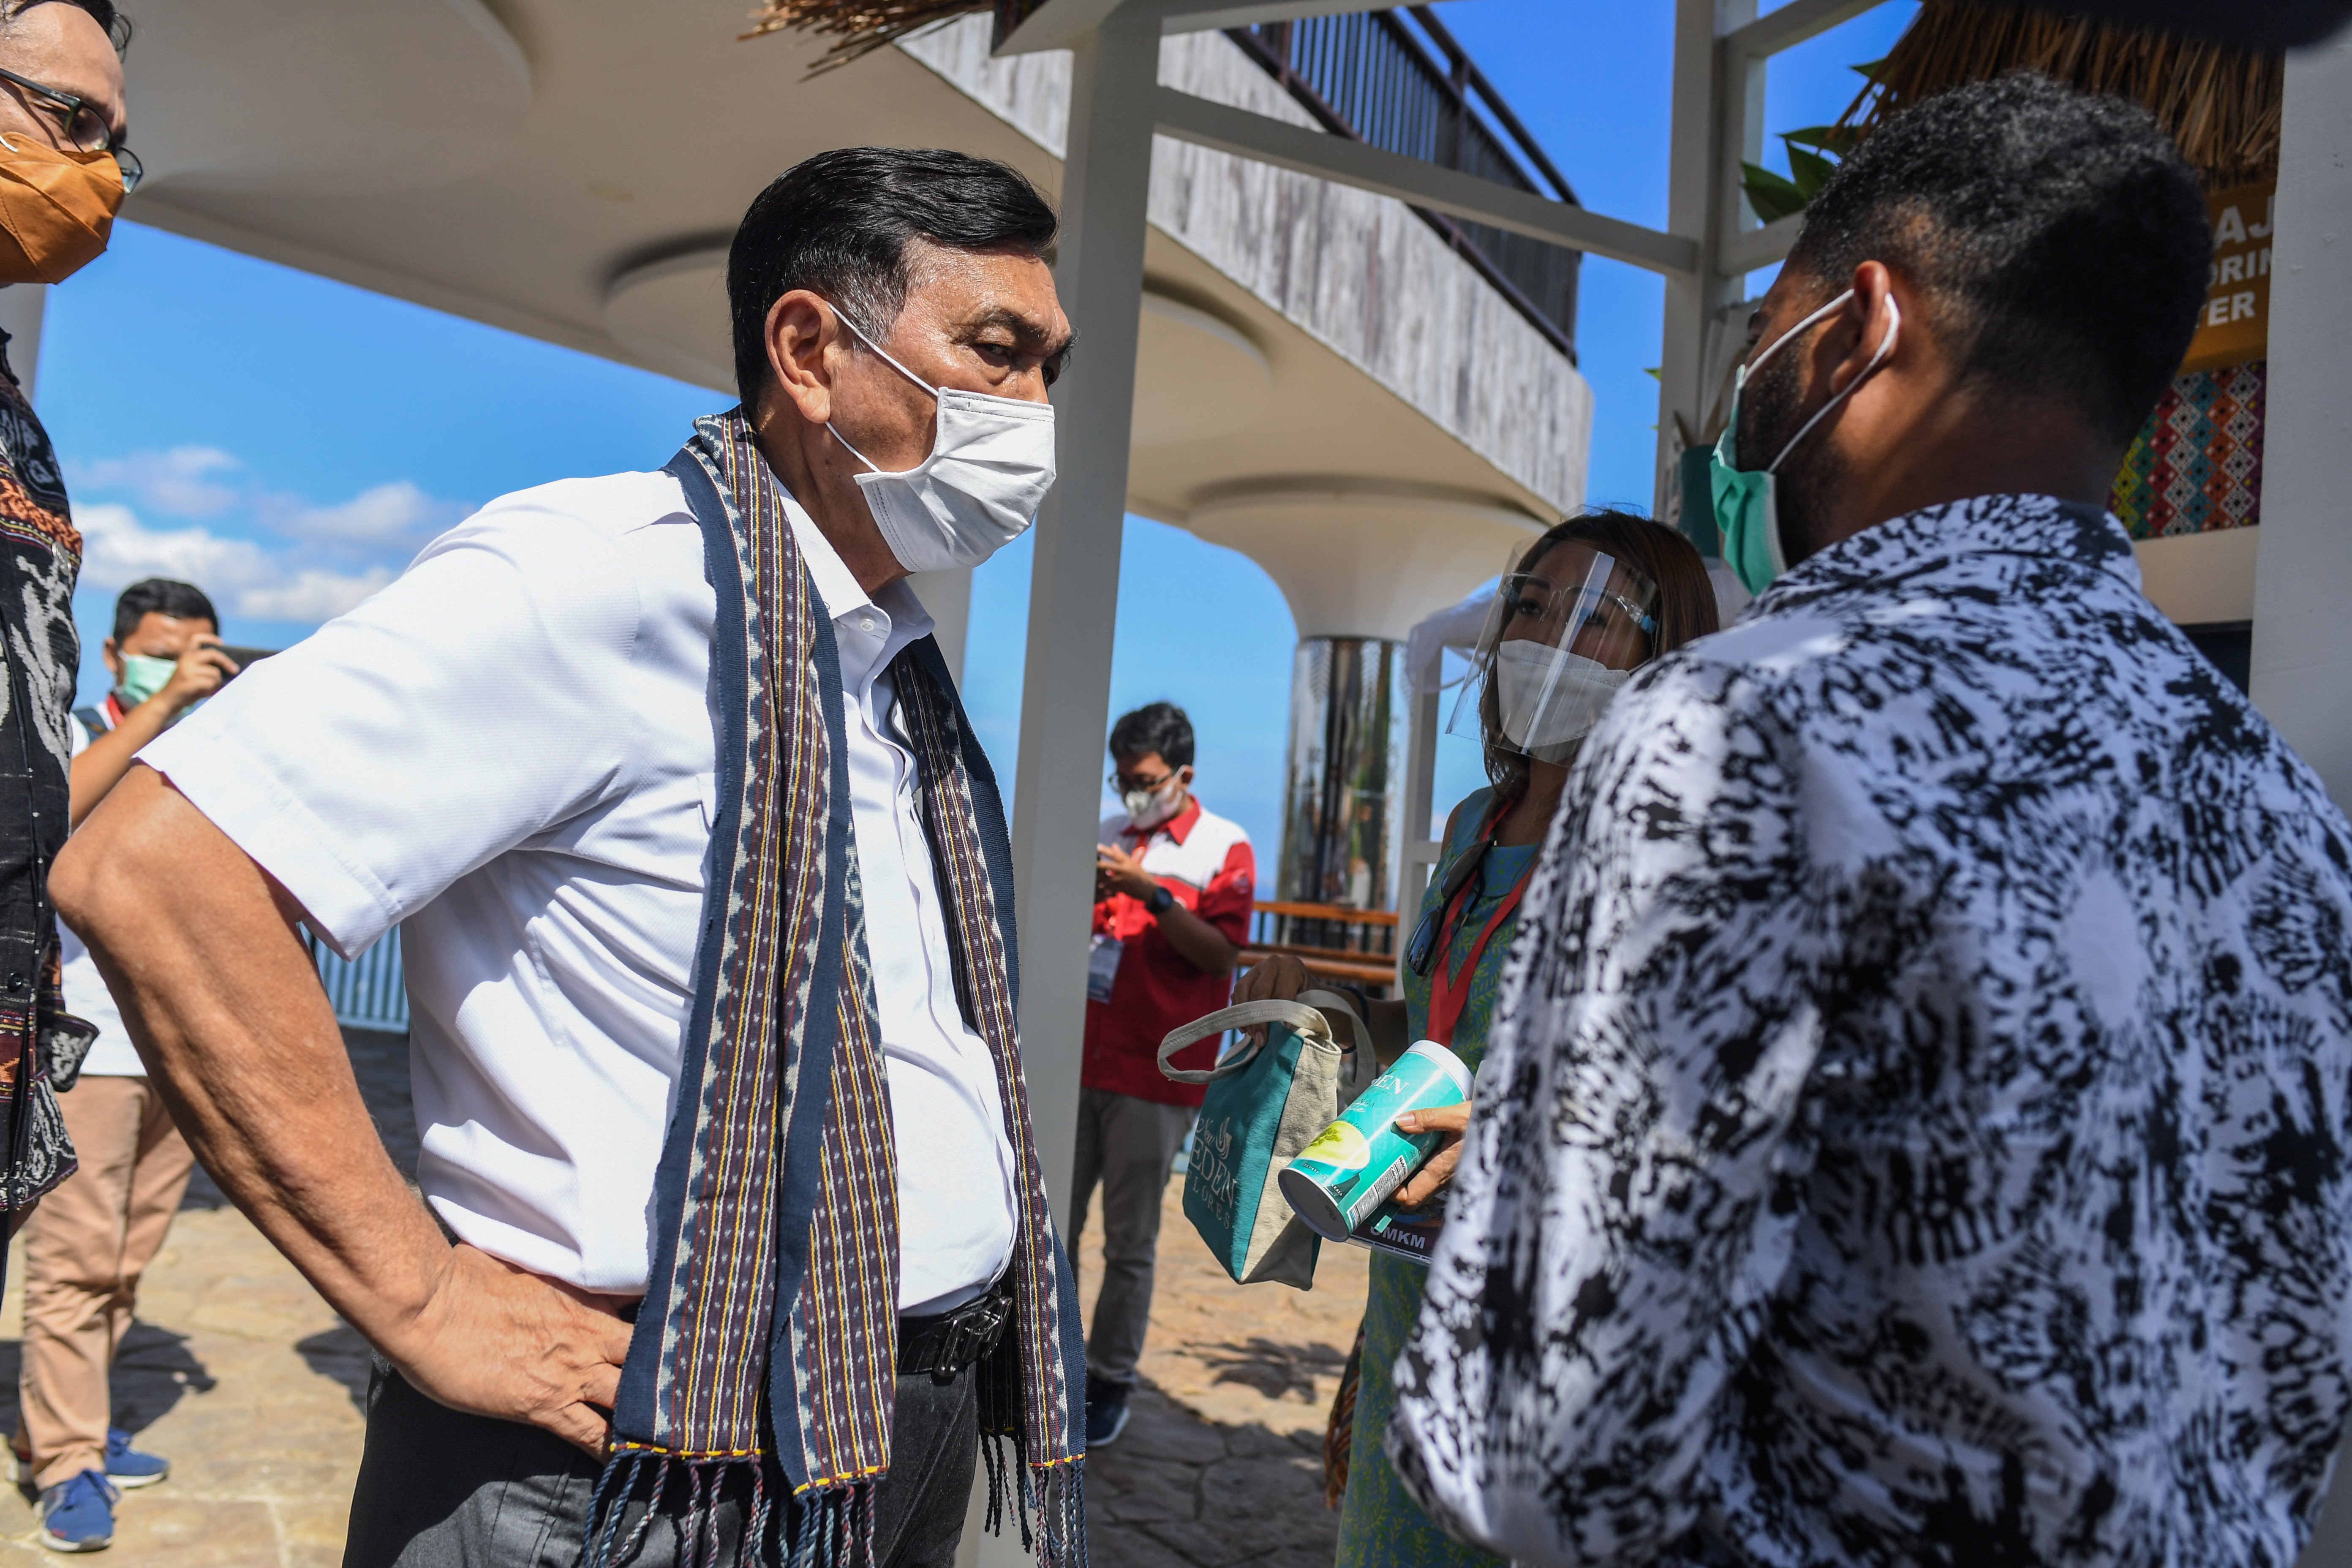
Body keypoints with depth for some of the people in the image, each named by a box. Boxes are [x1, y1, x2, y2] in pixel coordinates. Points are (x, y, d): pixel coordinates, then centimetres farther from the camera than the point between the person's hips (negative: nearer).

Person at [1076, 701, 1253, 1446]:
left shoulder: (1223, 848, -1)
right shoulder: (1106, 836, 13)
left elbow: (1222, 953, -11)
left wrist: (1151, 891, -20)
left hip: (1155, 1074, -4)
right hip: (1079, 1060, 4)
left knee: (1130, 1244, 3)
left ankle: (1111, 1381, 15)